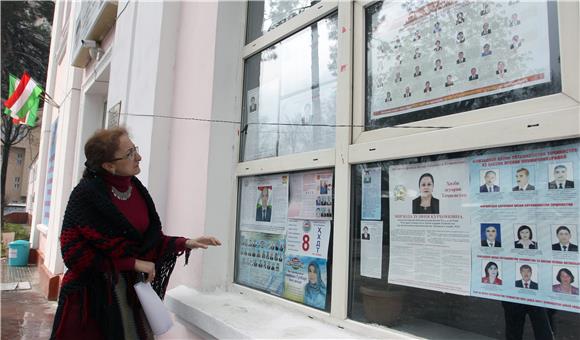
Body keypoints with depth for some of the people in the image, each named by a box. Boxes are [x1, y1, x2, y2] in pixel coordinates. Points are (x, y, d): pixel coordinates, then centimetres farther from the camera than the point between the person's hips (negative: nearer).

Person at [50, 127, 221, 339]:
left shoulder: (137, 189, 0)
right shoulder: (87, 193, -16)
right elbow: (74, 252, -16)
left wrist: (187, 243, -7)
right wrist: (133, 264, -16)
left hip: (134, 287, 5)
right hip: (93, 292, -5)